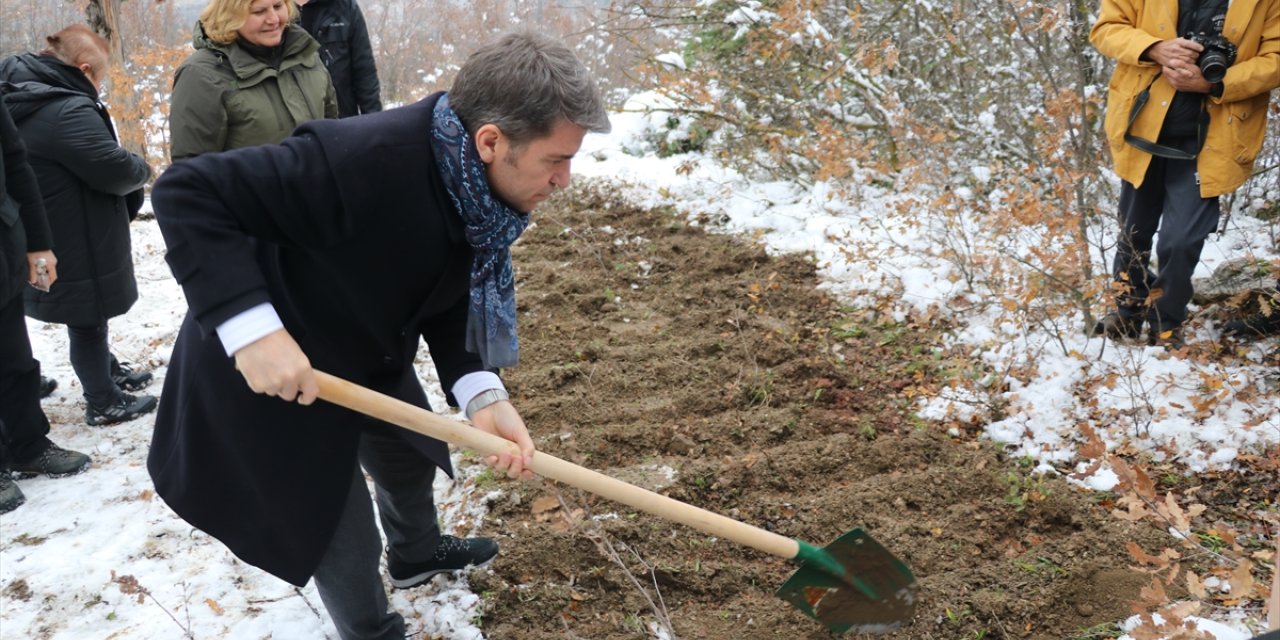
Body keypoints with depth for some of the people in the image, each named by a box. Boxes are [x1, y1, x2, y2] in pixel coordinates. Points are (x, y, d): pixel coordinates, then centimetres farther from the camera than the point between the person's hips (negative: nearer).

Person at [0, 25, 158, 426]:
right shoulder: (67, 110, -25)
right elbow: (115, 170, -24)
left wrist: (130, 179, 6)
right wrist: (143, 169, -3)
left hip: (52, 239, 10)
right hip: (76, 244, -9)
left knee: (87, 315, 25)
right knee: (87, 319, 5)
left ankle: (108, 372, 43)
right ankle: (103, 403, 20)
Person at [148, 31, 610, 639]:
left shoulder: (475, 183, -14)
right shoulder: (358, 159, -39)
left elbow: (451, 296, -5)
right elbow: (185, 192, -35)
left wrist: (481, 391, -22)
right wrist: (251, 324, -42)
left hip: (371, 360, 8)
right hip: (270, 373, -8)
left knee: (414, 454, 30)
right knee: (344, 538, 5)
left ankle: (417, 553, 62)